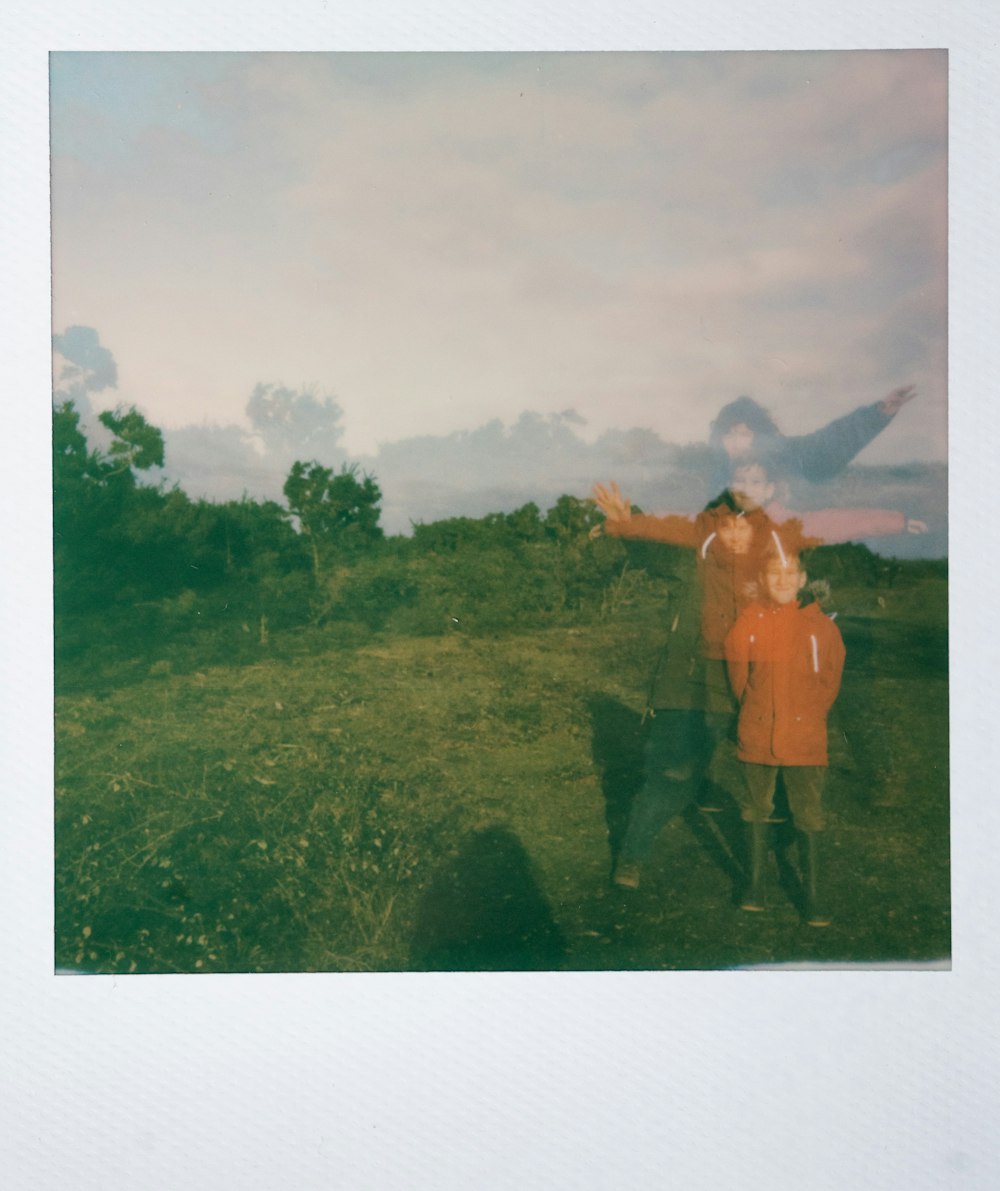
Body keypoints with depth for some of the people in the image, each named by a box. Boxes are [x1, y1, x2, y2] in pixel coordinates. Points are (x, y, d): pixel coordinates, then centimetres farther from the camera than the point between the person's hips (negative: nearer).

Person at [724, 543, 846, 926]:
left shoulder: (819, 624, -5)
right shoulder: (748, 623, -4)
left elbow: (831, 678, 7)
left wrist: (810, 714, 9)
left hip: (805, 738, -1)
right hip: (756, 734, 1)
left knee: (809, 815, 2)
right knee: (756, 808, 13)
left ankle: (813, 896, 14)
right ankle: (754, 884, 28)